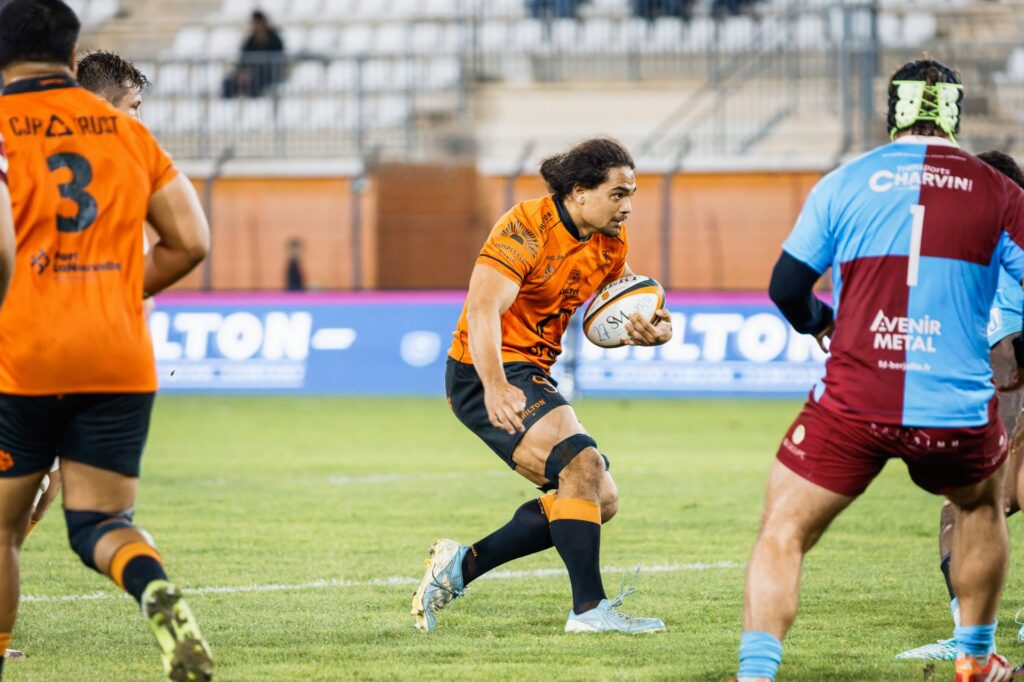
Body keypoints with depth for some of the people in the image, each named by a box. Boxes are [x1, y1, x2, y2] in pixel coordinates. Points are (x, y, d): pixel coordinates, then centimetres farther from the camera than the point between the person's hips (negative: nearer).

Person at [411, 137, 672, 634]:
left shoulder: (610, 241, 5)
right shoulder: (526, 228, -20)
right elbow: (483, 307, -30)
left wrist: (652, 329, -9)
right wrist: (494, 386, -45)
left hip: (532, 375, 10)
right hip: (487, 375, -10)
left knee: (600, 500, 7)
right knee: (582, 465, -25)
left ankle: (461, 566, 11)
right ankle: (589, 608, -21)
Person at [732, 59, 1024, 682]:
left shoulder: (845, 183, 3)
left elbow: (787, 287, 5)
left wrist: (819, 324, 27)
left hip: (852, 404, -1)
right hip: (957, 411, 2)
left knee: (782, 533, 6)